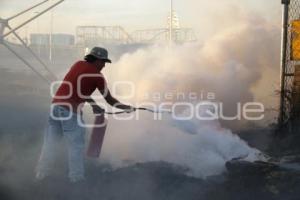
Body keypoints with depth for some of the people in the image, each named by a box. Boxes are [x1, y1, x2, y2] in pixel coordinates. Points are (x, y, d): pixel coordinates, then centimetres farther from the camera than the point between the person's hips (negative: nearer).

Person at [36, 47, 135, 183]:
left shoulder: (78, 64, 14)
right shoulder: (97, 76, -3)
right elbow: (109, 100, 2)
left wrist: (92, 103, 21)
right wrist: (128, 108, 14)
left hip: (56, 106, 6)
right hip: (71, 111, -6)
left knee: (50, 142, 15)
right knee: (76, 146, 6)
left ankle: (42, 173, 24)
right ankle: (76, 177, 12)